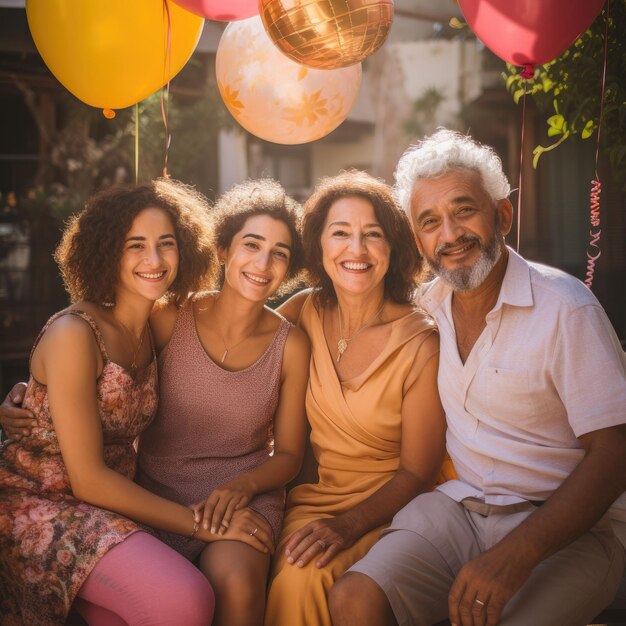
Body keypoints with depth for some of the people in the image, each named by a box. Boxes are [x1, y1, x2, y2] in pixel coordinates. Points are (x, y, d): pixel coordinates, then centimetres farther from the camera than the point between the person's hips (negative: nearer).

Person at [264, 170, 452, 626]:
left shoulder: (422, 342, -12)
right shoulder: (306, 312, -1)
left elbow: (416, 472, -8)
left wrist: (349, 524, -23)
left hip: (386, 506, -3)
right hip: (311, 496, 3)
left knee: (308, 576, -30)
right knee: (292, 575, -28)